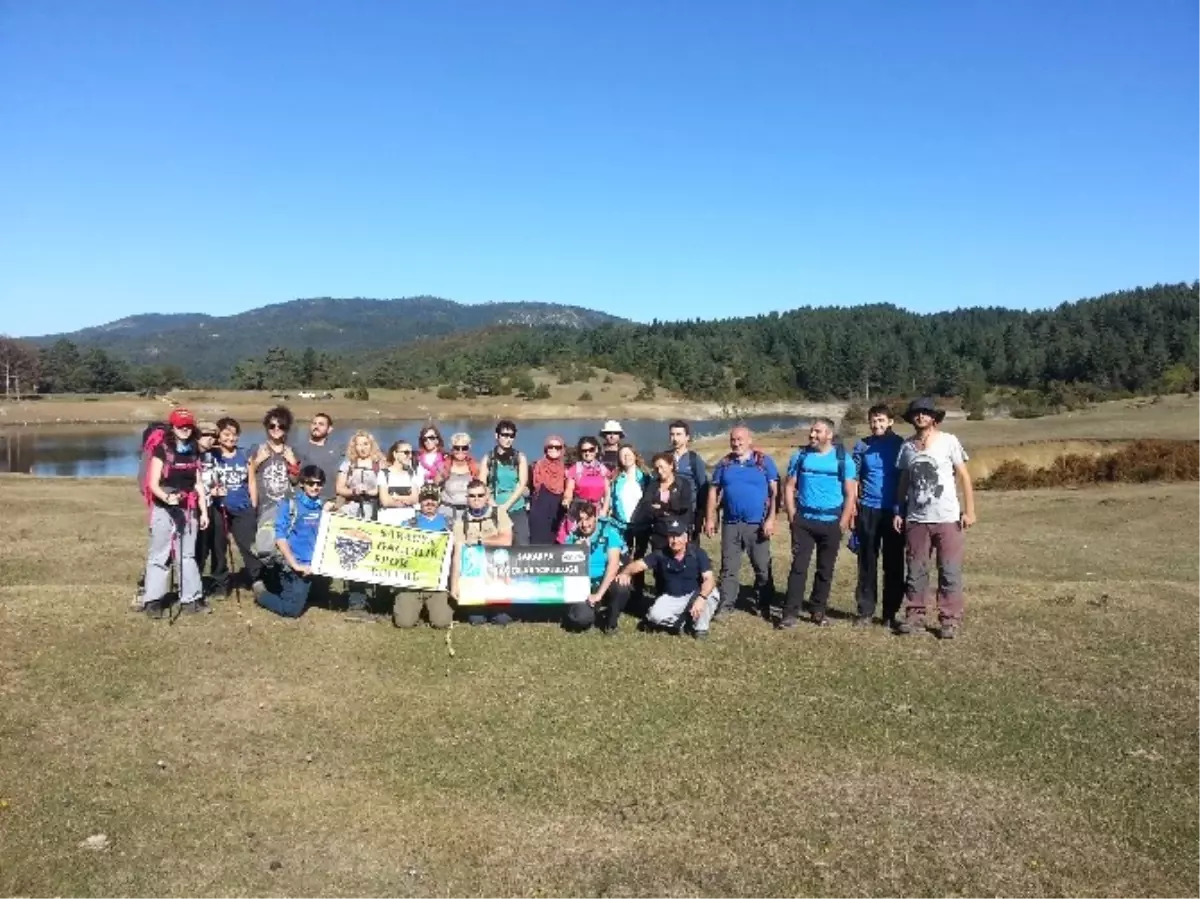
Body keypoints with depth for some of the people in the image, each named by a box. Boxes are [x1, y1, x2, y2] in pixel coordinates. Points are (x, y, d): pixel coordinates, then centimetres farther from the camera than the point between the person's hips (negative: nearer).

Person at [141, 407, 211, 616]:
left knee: (187, 555, 9)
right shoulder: (162, 449, -6)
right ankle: (153, 601, 3)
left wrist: (204, 511, 8)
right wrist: (166, 497, -31)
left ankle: (191, 598, 13)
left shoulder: (194, 451, 9)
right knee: (159, 555, -1)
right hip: (164, 508, -5)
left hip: (188, 509, 5)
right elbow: (153, 484, -12)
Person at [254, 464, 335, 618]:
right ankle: (260, 594, 20)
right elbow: (280, 537, -13)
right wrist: (295, 565, -18)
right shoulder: (289, 504, -6)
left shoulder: (322, 506, 8)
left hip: (313, 565, 5)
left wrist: (327, 515, -4)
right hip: (295, 566, -5)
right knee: (292, 610, -6)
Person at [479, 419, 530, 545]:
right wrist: (493, 505, -13)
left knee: (522, 545, -7)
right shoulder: (488, 458, 7)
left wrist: (506, 505, -11)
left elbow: (523, 484, -2)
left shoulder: (520, 457, 7)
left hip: (516, 510, 0)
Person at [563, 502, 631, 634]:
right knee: (580, 619, -26)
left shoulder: (609, 531, -12)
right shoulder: (574, 537, -3)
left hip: (607, 581, -1)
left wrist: (599, 594, -25)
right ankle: (592, 607, 14)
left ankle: (612, 621, -4)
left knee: (621, 586, -35)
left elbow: (613, 564, -21)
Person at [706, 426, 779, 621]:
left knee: (762, 568, 6)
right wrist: (710, 519, 3)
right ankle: (726, 605, 12)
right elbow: (714, 491, 10)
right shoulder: (724, 464, 8)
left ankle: (764, 605, 18)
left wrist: (771, 519, -12)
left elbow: (775, 492, -4)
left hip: (757, 524, -2)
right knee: (728, 567, 6)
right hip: (730, 524, 2)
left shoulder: (765, 461, -1)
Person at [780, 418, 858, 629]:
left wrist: (843, 523, -7)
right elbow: (789, 487, 6)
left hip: (832, 522, 0)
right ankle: (791, 613, -2)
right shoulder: (800, 456, 4)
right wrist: (792, 516, -4)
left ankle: (818, 611, 20)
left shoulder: (843, 458, -1)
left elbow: (850, 493, -1)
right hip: (803, 521, 0)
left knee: (825, 569, 8)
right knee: (799, 566, -3)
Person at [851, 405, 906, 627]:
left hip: (894, 510, -1)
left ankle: (891, 613, 13)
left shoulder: (900, 444, 1)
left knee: (894, 563, 4)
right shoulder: (862, 446, 4)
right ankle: (865, 611, 13)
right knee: (867, 562, 5)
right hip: (868, 510, 1)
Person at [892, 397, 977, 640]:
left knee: (950, 571, 1)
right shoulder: (907, 446, 7)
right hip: (916, 519, 3)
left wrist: (969, 510, -7)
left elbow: (964, 476, -2)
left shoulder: (948, 441, -3)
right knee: (916, 570, 8)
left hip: (947, 518, -3)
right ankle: (915, 616, 16)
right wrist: (898, 512, 7)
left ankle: (950, 620, 7)